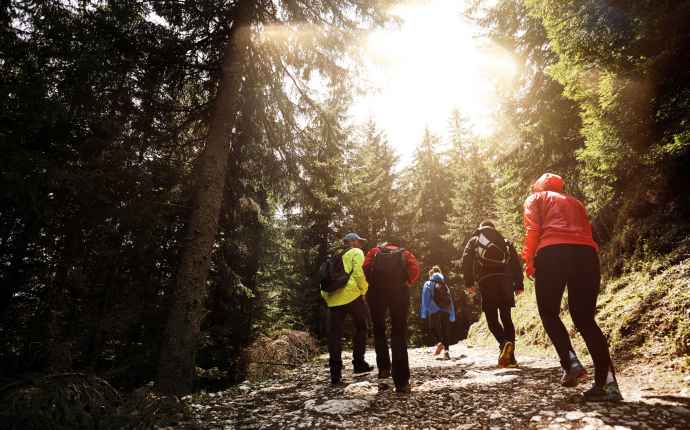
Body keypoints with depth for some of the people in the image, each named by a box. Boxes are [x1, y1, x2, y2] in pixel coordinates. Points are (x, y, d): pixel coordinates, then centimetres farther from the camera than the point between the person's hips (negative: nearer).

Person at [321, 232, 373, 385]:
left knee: (334, 335, 6)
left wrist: (325, 295, 17)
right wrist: (364, 289, 1)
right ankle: (359, 363, 15)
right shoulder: (356, 252, 8)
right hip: (351, 295, -5)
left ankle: (335, 373, 6)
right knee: (361, 328, 15)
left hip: (332, 299, 5)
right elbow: (358, 273, -10)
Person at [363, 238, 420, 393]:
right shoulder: (405, 253, 26)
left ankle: (383, 367, 17)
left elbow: (366, 267, 4)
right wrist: (407, 282, 13)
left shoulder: (375, 251, 25)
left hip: (376, 291, 0)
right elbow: (415, 269, 3)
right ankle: (401, 382, 0)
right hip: (399, 291, 0)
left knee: (379, 330, 22)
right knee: (399, 334, 5)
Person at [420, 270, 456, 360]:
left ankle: (440, 342, -19)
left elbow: (425, 299, 1)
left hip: (435, 310, -3)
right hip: (446, 311, 3)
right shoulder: (445, 286, 22)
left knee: (434, 327, 7)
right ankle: (446, 351, -2)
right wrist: (452, 316, 20)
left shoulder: (428, 284, 11)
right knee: (446, 331, 6)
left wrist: (423, 313, -1)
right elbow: (451, 301, 19)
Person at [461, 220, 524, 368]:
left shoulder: (474, 241, 14)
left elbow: (465, 262, 0)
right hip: (506, 281, 3)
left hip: (486, 282, -3)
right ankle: (510, 357, 7)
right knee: (506, 318, 10)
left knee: (492, 319, 3)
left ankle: (504, 343, -23)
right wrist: (519, 283, 11)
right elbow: (516, 262, 11)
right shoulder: (505, 242, 21)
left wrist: (469, 282, 3)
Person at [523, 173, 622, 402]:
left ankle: (571, 362, -8)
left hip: (552, 253, -4)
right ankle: (608, 382, 0)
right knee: (585, 319, 9)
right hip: (587, 254, 5)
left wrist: (529, 261, 4)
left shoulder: (535, 199, 20)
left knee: (549, 313, 10)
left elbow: (532, 230, 3)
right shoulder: (575, 202, 34)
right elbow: (588, 234, 24)